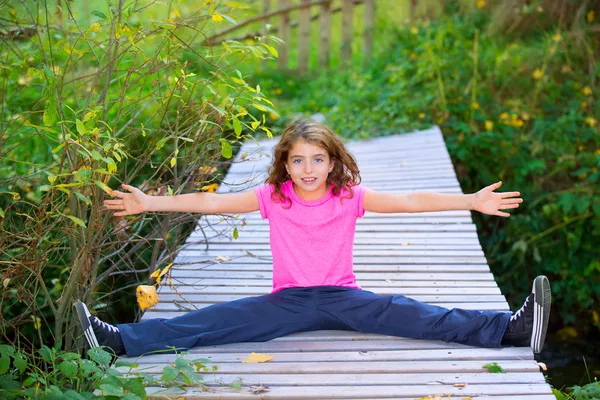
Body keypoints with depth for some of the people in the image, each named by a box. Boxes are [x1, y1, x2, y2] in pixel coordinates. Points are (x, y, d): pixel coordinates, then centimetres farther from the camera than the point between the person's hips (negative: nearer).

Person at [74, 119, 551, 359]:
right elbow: (212, 201, -2)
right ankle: (123, 338, -27)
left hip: (342, 297, -1)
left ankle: (512, 328, -31)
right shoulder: (272, 198, 0)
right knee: (219, 320, -18)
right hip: (289, 300, 1)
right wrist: (150, 203, -6)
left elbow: (408, 201, -8)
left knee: (404, 313, -23)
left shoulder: (351, 197, -3)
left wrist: (472, 201, -15)